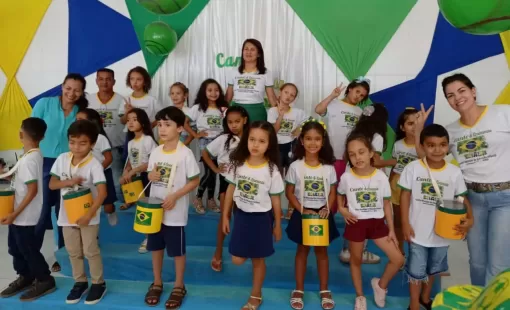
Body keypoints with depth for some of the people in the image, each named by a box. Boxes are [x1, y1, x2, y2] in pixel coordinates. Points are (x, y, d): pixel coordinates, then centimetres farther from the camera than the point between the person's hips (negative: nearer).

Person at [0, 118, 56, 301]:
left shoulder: (28, 160, -24)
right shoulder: (34, 154, 4)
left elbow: (32, 190, -25)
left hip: (24, 215, -9)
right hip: (20, 213, 9)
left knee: (27, 248, 4)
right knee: (15, 246, 20)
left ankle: (45, 281, 19)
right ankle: (25, 277, 35)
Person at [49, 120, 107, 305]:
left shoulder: (94, 164, -19)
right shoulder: (62, 159, -3)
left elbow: (102, 192, -23)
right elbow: (52, 184, 2)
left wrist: (88, 215, -27)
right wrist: (68, 182, -17)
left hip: (88, 217, -5)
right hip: (67, 215, 5)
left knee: (91, 251, 6)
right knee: (73, 252, 17)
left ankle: (98, 283, 24)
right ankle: (80, 282, 34)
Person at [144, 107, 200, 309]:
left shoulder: (185, 153, -15)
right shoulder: (155, 152, 2)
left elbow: (195, 181, -12)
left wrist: (175, 196, -21)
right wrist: (151, 176, -11)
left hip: (175, 211, -5)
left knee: (177, 250, 9)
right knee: (156, 247, 18)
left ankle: (179, 287, 28)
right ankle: (157, 283, 37)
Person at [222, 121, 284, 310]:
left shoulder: (272, 170, -14)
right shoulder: (238, 164, -7)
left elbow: (275, 200, -5)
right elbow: (231, 190, 3)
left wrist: (277, 225, 1)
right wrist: (225, 216, 6)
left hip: (261, 218, -2)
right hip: (241, 215, 3)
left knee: (258, 259, 11)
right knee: (237, 260, 4)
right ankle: (248, 253, 39)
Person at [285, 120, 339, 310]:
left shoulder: (329, 167, -4)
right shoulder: (295, 166, -9)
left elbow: (332, 192, 0)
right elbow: (289, 192, -6)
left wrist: (327, 209, -17)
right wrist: (302, 210, -16)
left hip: (322, 214, 1)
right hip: (302, 213, -1)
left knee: (321, 251, 13)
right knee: (302, 250, 12)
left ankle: (324, 290, 28)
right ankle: (299, 290, 25)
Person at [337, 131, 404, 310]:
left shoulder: (381, 177, -8)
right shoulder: (346, 177, -10)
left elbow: (386, 204, 0)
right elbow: (339, 196, 11)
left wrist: (391, 230, 1)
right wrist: (342, 209, -8)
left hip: (377, 222, 1)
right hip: (356, 223, -1)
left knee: (398, 259, -2)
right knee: (356, 260, 12)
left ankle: (381, 285, 25)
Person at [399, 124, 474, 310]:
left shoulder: (454, 172, -9)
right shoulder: (413, 168, -13)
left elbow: (462, 198, -2)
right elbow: (405, 195, -7)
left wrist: (469, 219, -20)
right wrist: (405, 223, -9)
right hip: (418, 231, -3)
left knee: (434, 268, 25)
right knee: (416, 270, 11)